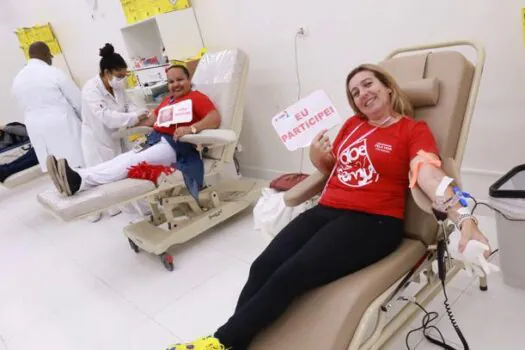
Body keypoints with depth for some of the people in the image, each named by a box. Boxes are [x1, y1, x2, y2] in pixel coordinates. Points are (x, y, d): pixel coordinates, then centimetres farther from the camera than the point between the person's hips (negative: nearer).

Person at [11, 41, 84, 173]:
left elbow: (25, 109, 15)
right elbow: (78, 101, -5)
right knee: (78, 165, 0)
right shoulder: (54, 73, -8)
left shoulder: (17, 80, 9)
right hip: (62, 126, -5)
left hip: (36, 130, 6)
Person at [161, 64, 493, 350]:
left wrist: (464, 218, -34)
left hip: (372, 222, -6)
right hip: (327, 211, 6)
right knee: (263, 266, -16)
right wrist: (316, 155, 5)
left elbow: (430, 175, -16)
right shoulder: (352, 124, 19)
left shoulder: (413, 130, 2)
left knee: (290, 276, -23)